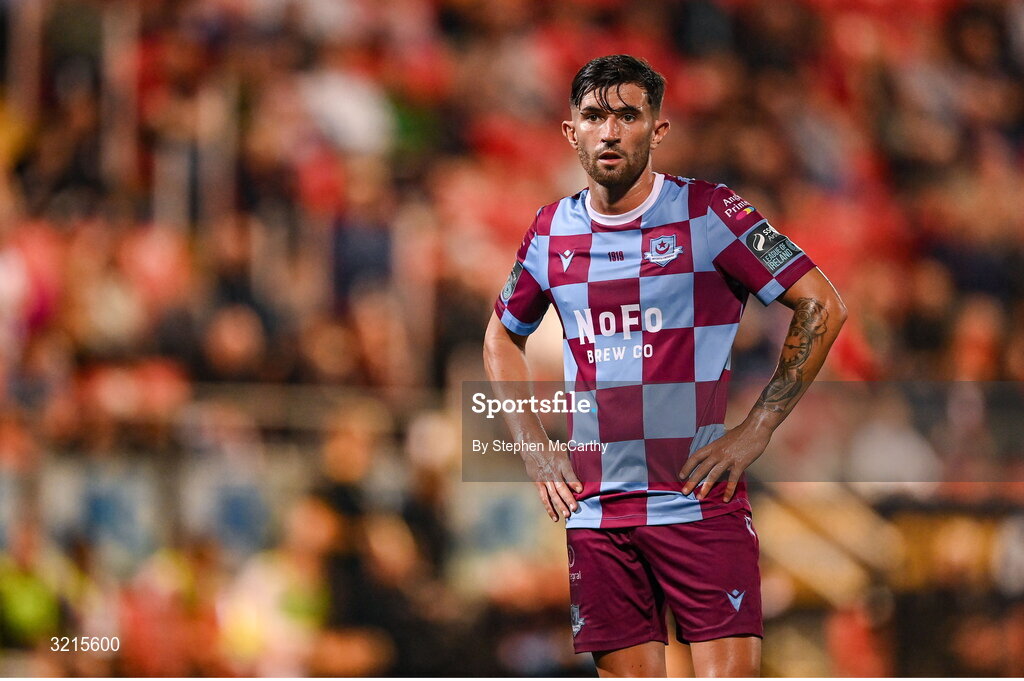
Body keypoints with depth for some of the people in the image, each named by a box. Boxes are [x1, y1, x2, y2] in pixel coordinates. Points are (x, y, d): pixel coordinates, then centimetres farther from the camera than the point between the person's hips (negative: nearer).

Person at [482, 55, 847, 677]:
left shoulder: (708, 212, -4)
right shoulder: (553, 231, 9)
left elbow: (823, 306, -3)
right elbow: (503, 338, 26)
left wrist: (755, 432, -7)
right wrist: (536, 449, 13)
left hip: (701, 503, -4)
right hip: (595, 509, 4)